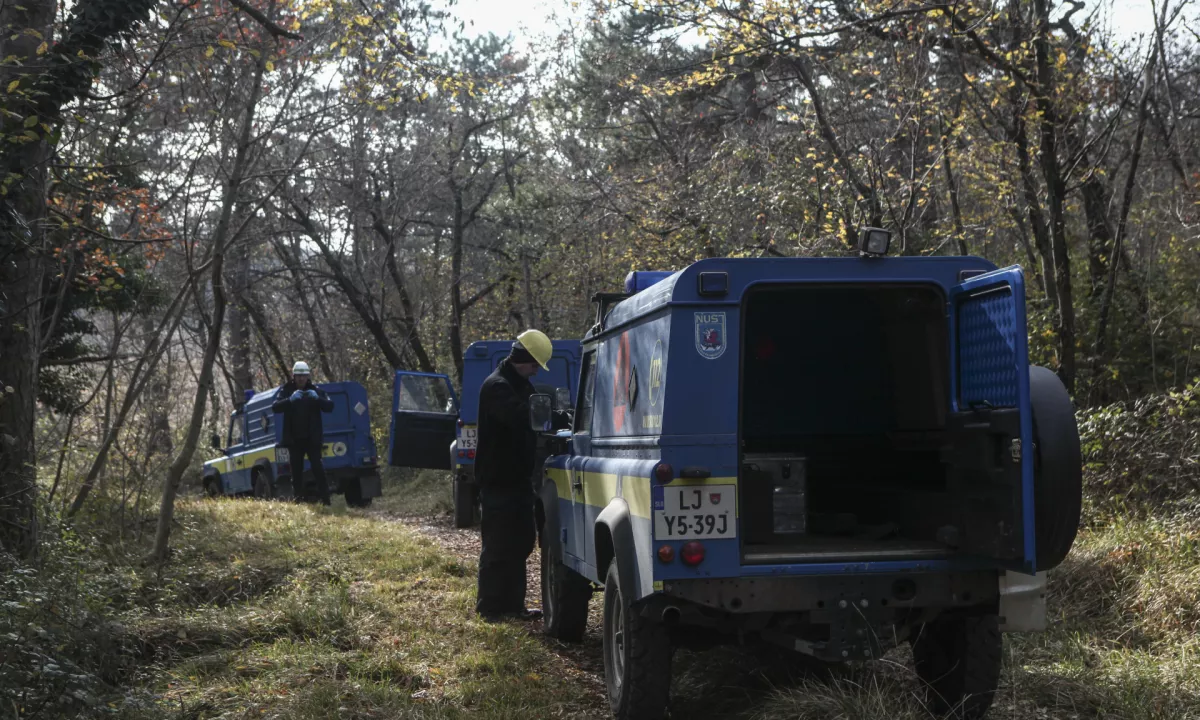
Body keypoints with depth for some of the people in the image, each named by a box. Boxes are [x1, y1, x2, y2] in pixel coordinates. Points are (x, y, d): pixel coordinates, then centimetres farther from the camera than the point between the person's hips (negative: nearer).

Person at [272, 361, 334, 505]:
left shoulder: (316, 391, 5)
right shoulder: (286, 391, 5)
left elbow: (330, 406, -4)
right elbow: (275, 407, -11)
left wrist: (317, 399, -23)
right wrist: (290, 400, -29)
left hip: (312, 438, -1)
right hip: (294, 439, 2)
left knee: (317, 468, -9)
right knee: (296, 471, 4)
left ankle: (324, 498, -9)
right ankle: (300, 498, 9)